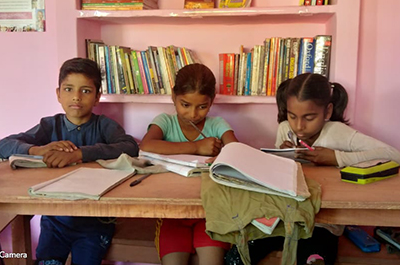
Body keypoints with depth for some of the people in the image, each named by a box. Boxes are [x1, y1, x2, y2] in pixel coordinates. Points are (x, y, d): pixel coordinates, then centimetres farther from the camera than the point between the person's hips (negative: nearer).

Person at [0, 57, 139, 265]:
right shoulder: (51, 126, 3)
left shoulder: (104, 125, -4)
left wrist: (80, 154, -34)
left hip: (95, 219, -2)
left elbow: (131, 147, -24)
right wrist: (38, 150, -26)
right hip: (55, 218, 2)